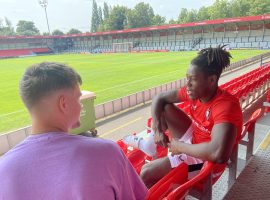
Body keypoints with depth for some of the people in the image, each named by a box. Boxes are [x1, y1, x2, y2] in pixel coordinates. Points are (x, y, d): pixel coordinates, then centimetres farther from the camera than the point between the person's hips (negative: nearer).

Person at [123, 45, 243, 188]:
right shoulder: (195, 92, -10)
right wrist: (157, 130, -13)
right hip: (193, 140, 7)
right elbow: (159, 98, -1)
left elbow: (219, 153, -47)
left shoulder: (225, 106, -33)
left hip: (206, 160, -7)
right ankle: (150, 144, 16)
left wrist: (181, 147, -31)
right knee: (164, 107, 1)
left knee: (146, 173, -18)